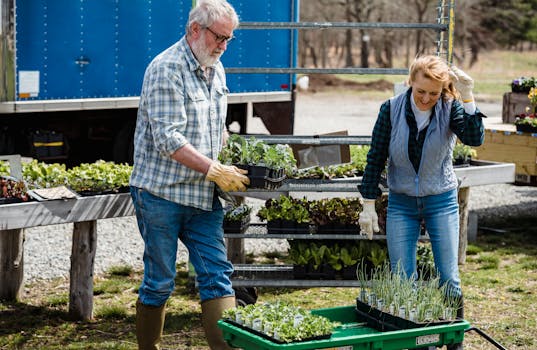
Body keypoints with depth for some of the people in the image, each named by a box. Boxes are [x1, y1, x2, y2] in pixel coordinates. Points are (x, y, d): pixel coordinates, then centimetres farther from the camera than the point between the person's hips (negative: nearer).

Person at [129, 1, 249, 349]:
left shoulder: (216, 69, 12)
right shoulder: (166, 69, -14)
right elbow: (167, 139, -21)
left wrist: (230, 164, 9)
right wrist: (215, 171, -21)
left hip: (203, 195, 7)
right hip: (161, 192, -7)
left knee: (217, 276, 0)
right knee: (160, 281, 2)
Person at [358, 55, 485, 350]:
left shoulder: (450, 109, -11)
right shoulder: (391, 110, -10)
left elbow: (475, 138, -28)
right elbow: (376, 158, -4)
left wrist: (468, 98, -35)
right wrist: (368, 206, -3)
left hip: (441, 202, -1)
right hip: (401, 203, 1)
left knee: (449, 280, 1)